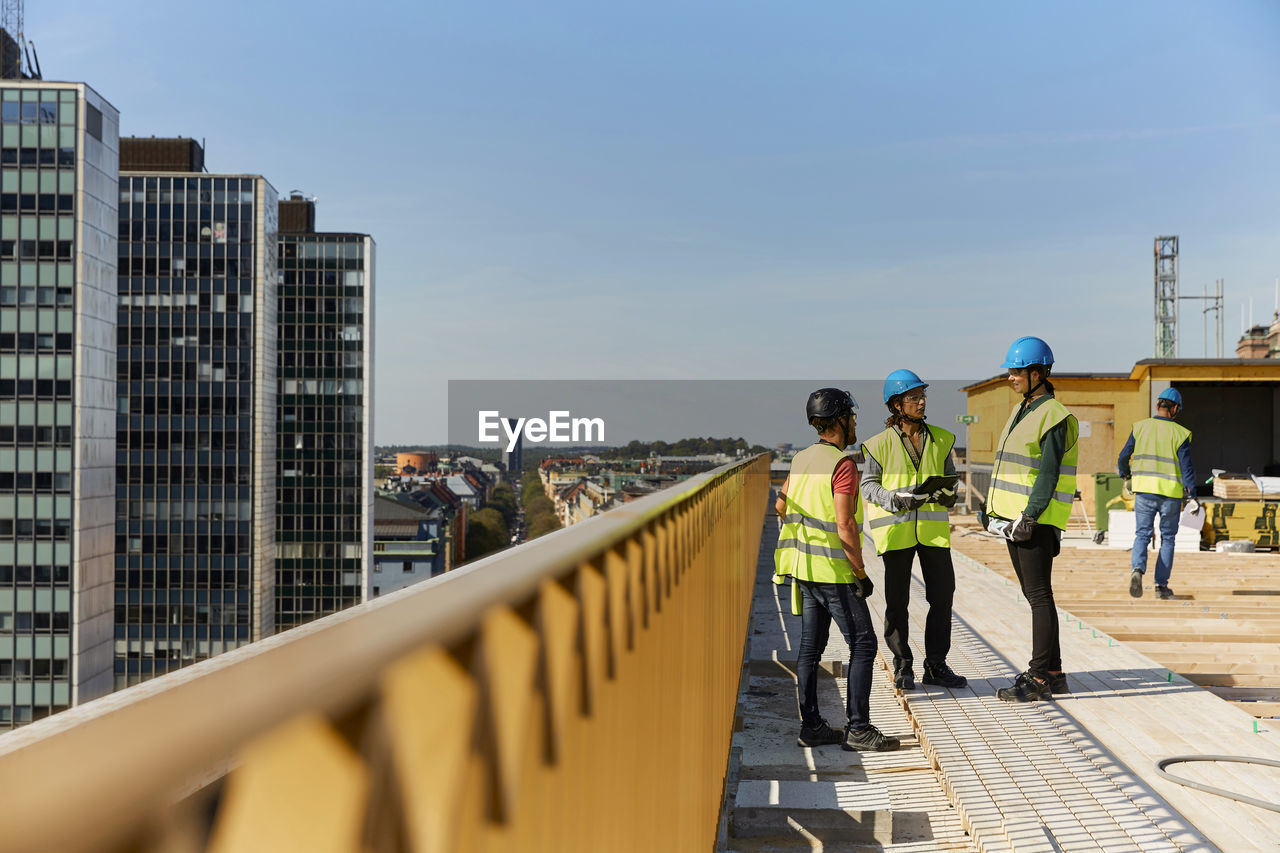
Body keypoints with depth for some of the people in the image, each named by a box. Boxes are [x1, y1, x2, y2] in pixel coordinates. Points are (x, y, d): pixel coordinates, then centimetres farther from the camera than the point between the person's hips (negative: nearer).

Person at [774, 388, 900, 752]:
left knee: (811, 646, 11)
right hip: (834, 571, -8)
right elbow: (845, 527, -22)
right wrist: (862, 574, -14)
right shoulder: (842, 465, -16)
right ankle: (858, 729, -5)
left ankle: (811, 725, 14)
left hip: (804, 569, 8)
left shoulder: (801, 459, 9)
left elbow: (781, 505, 23)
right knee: (863, 644, -3)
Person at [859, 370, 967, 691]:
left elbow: (950, 476, 18)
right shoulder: (881, 444, -1)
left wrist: (949, 493, -5)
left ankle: (936, 664, 15)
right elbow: (869, 484, 0)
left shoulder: (940, 439, 9)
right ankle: (902, 666, 13)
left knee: (942, 596, 3)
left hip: (933, 528, 3)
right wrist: (897, 499, -17)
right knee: (897, 600, 2)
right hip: (896, 529, -3)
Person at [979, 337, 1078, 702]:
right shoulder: (1021, 411, 17)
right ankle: (1053, 673, 20)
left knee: (1039, 596, -6)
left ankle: (1039, 679, -2)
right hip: (1013, 518, 10)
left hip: (1037, 520, -10)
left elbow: (1048, 474, -18)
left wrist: (1029, 516, -22)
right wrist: (992, 507, 19)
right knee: (1034, 595, 12)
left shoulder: (1054, 416, -12)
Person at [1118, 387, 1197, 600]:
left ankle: (1138, 568, -20)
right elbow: (1186, 466, -9)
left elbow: (1124, 456, 7)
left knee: (1142, 534, 8)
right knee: (1167, 538, 11)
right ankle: (1161, 585, 11)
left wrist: (1125, 475, 27)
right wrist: (1191, 495, -6)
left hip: (1144, 490, 1)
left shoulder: (1140, 427, 1)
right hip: (1171, 492, -1)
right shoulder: (1180, 433, -6)